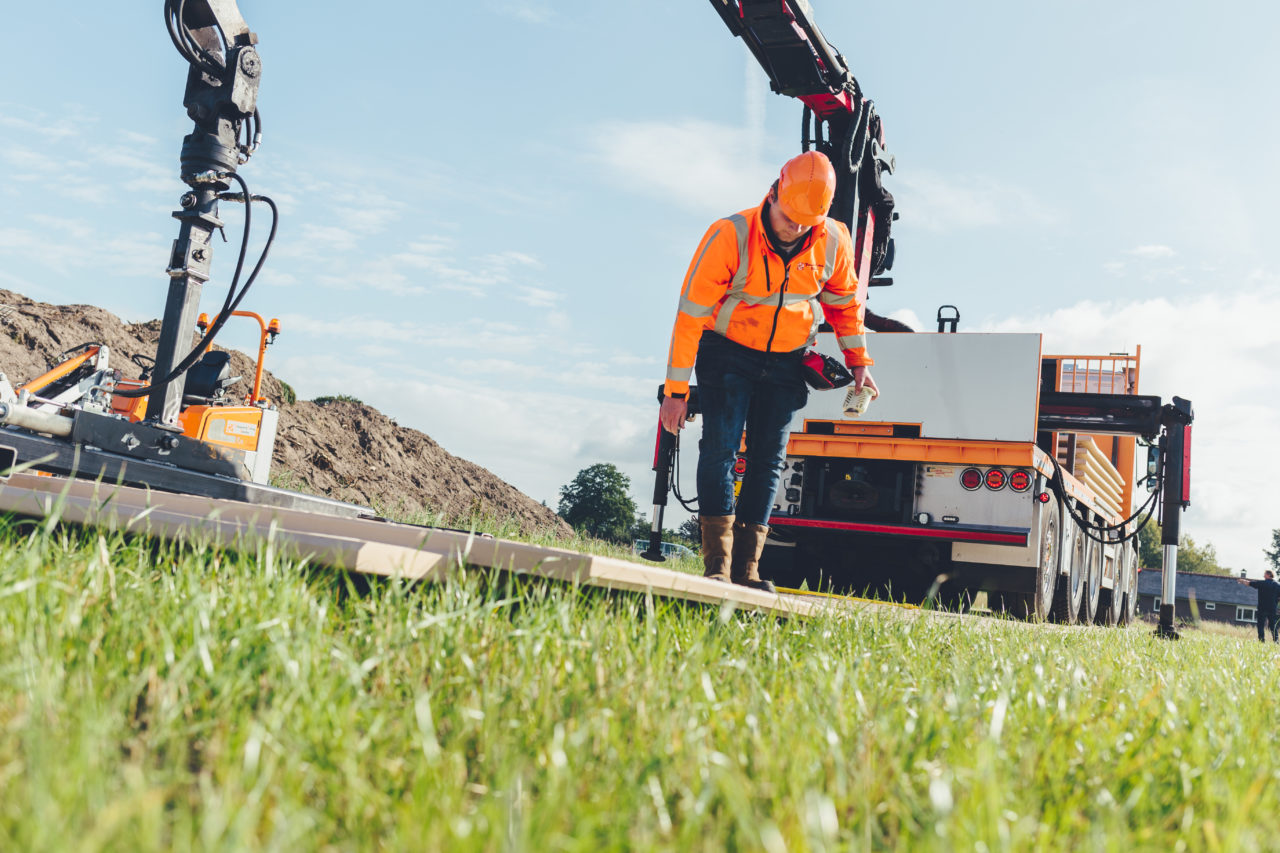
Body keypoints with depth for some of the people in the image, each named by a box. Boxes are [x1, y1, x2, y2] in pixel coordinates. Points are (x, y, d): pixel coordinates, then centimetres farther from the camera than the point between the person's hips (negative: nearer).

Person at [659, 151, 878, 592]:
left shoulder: (833, 241, -11)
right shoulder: (729, 236, -23)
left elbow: (844, 301, 9)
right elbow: (690, 314, -20)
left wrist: (858, 362, 5)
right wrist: (675, 392, -20)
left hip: (786, 361, 3)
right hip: (728, 353, -3)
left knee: (768, 460, 0)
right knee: (720, 448, -15)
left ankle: (747, 568, 3)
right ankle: (717, 565, -14)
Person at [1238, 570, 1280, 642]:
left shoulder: (1261, 583, -5)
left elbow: (1248, 583, 4)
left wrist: (1241, 580, 20)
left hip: (1262, 609, -3)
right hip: (1273, 609, 3)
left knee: (1261, 625, 1)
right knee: (1274, 626, 8)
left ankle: (1262, 641, -5)